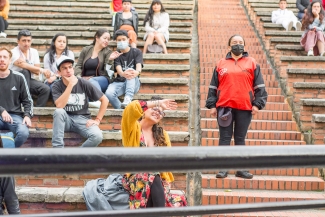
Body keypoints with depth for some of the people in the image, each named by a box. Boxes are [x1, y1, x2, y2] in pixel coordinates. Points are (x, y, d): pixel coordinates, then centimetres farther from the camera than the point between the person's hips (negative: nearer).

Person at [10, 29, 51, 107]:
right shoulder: (14, 52, -9)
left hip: (29, 80, 4)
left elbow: (37, 71, -3)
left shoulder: (34, 52, 7)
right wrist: (42, 70, -28)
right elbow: (23, 66, -27)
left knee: (46, 89, -23)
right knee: (25, 72, -36)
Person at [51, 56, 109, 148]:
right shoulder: (57, 86, -6)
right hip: (66, 119, 0)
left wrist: (97, 120, -6)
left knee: (97, 136, -30)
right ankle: (57, 147, -30)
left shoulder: (83, 83, -6)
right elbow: (59, 106, -25)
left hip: (82, 119, 0)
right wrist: (70, 85, -27)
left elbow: (104, 100, -1)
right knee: (58, 111, -34)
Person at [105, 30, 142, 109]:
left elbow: (139, 67, -15)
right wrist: (123, 74, -41)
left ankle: (128, 99, -51)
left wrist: (137, 72, -43)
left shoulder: (136, 52, 4)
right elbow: (118, 69, -14)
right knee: (109, 93, -33)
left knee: (131, 71, -35)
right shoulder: (116, 55, 5)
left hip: (134, 83, -1)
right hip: (119, 82, 1)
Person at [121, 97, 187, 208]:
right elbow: (131, 108, -19)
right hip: (134, 178, -4)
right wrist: (158, 103, -12)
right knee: (153, 179, -34)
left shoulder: (162, 134, 16)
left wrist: (166, 182, -4)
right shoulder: (132, 128, 2)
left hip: (156, 179, 4)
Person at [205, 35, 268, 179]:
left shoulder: (251, 63, 8)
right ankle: (223, 168, 6)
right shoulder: (221, 64, 10)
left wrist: (257, 104, -4)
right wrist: (212, 105, 4)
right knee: (224, 138, 2)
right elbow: (213, 86, 10)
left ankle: (241, 169, 12)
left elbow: (259, 85, 5)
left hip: (245, 107, 0)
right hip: (224, 107, 0)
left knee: (240, 139, 7)